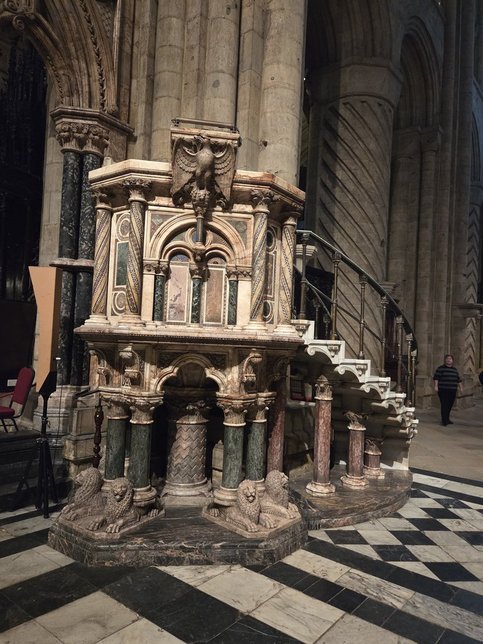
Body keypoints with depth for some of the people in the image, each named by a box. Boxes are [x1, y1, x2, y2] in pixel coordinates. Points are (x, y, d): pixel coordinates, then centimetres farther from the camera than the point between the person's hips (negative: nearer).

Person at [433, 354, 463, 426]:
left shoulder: (455, 369, 15)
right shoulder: (441, 368, -1)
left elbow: (458, 380, 20)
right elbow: (436, 378, -6)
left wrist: (461, 387, 16)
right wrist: (436, 386, -14)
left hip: (452, 391, 5)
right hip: (443, 391, -5)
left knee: (450, 405, 8)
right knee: (444, 405, -9)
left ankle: (447, 419, 20)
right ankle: (444, 421, -5)